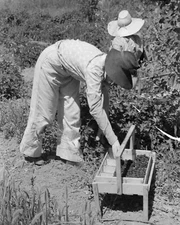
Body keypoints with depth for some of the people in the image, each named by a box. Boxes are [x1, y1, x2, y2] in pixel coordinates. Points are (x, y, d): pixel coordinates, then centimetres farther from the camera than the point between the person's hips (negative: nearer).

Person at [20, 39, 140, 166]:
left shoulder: (104, 64, -16)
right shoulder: (94, 69, -39)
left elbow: (103, 98, -3)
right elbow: (95, 108, -41)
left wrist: (105, 127, -3)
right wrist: (113, 141, -37)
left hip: (68, 69, 7)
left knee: (72, 113, 5)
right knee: (43, 112, 3)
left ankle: (70, 154, 17)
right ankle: (30, 152, 24)